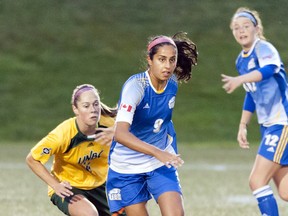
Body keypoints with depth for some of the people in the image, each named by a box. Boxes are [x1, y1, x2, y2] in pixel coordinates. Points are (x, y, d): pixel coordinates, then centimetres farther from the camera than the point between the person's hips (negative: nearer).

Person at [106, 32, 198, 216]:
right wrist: (157, 152, -47)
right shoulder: (135, 85, -24)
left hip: (161, 163, 4)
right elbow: (120, 134, -38)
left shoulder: (172, 83, -5)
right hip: (127, 166, -4)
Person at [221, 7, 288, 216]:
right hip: (268, 126, 9)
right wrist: (243, 126, 18)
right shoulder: (241, 60, 12)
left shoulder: (264, 48, -14)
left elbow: (269, 68, -38)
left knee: (257, 181, -15)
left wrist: (239, 80, -52)